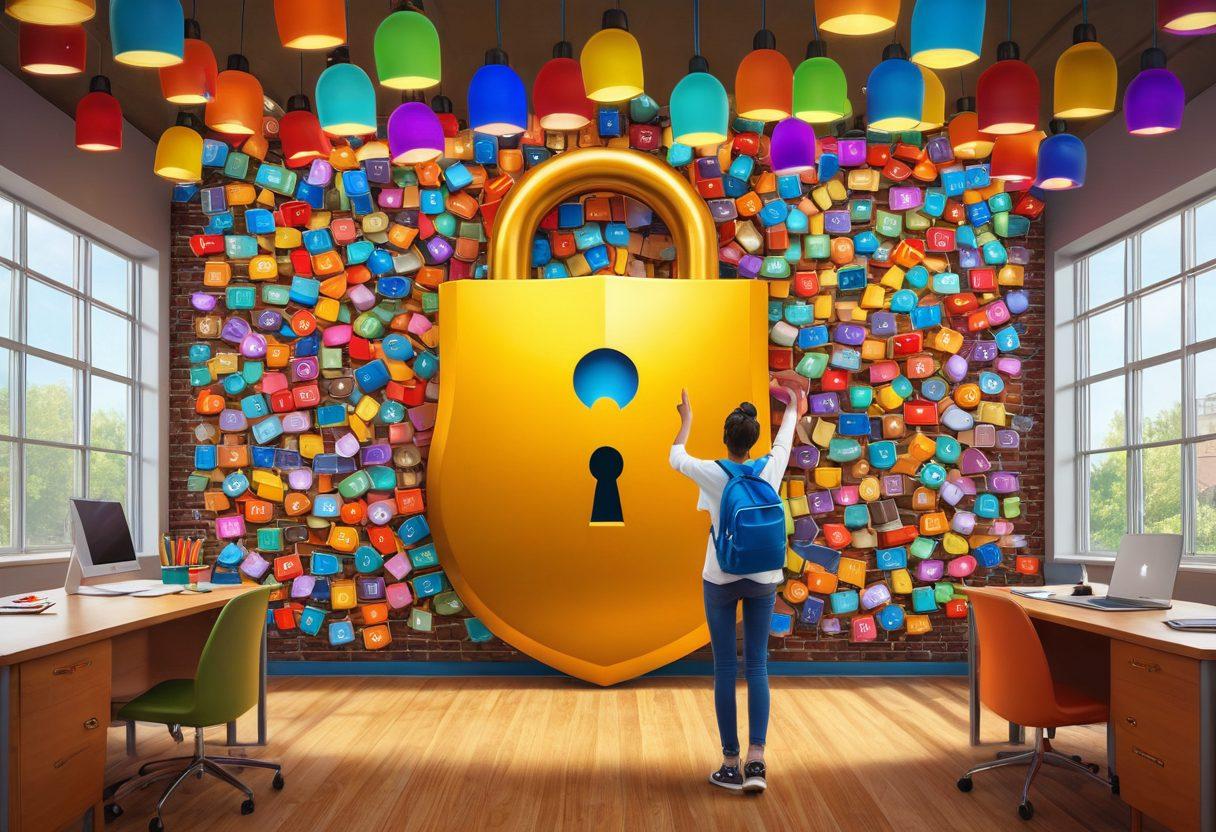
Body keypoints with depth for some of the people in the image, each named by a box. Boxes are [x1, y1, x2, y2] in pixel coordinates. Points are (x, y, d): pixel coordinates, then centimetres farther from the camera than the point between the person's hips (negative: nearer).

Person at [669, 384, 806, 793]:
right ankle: (755, 760, -6)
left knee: (725, 669, 4)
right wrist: (791, 412, 37)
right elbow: (783, 443, 17)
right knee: (757, 667, 6)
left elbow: (676, 456, 9)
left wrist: (686, 420, 26)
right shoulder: (769, 471, -6)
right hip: (762, 578, 2)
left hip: (720, 579, -2)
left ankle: (731, 764, 7)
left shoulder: (713, 474, -12)